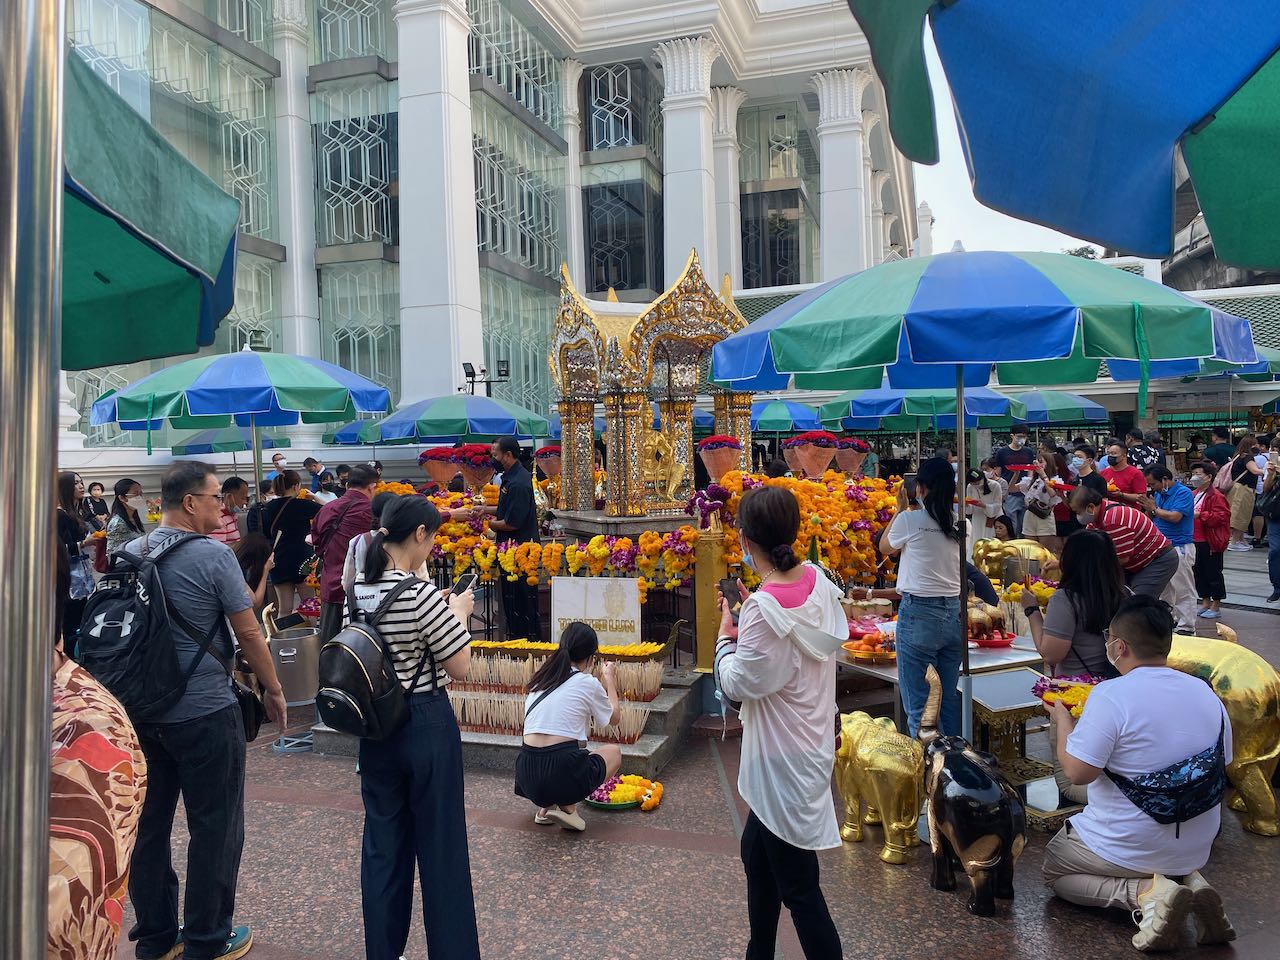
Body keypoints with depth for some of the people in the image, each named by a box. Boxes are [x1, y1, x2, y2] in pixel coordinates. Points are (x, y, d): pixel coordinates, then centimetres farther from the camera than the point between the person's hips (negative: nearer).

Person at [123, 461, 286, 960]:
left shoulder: (129, 554, 3)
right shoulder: (213, 555, -16)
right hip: (205, 713, -7)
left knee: (149, 824, 16)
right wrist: (273, 690, 2)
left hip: (141, 711, 7)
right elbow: (248, 632, -11)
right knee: (214, 828, 7)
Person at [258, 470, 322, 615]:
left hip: (278, 562, 5)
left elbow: (265, 533, 16)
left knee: (284, 610, 7)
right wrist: (314, 498, 7)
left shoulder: (269, 508, 6)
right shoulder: (303, 505, -10)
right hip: (302, 560, -5)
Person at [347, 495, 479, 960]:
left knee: (383, 840, 17)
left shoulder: (356, 592, 0)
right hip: (427, 727, -6)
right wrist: (459, 612, -2)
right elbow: (460, 666, -17)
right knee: (440, 846, 7)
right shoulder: (421, 594, -22)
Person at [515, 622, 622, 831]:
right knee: (614, 751, 24)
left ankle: (545, 806, 16)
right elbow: (614, 717, 18)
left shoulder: (540, 680, 14)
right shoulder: (588, 684, 0)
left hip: (527, 776, 6)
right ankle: (568, 807, 4)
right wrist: (609, 678, 32)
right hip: (563, 775, -6)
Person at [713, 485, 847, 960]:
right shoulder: (817, 581, -3)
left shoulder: (765, 609, -28)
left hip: (785, 762, -9)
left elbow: (739, 684, -16)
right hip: (808, 747, 9)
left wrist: (726, 636, -2)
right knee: (756, 855, 26)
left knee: (798, 888, 6)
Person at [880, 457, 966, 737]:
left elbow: (885, 548, 9)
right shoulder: (959, 523, 4)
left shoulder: (910, 519, -10)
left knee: (917, 703, 1)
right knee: (950, 698, 17)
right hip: (955, 614, 6)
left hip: (919, 614, -6)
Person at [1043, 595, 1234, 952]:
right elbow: (1221, 768, 10)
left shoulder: (1111, 695, -24)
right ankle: (1191, 881, 5)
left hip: (1129, 847, -6)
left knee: (1053, 870, 18)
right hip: (1197, 849, 7)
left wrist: (1062, 717, -9)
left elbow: (1077, 772, -25)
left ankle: (1146, 892, -7)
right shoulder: (1206, 692, -2)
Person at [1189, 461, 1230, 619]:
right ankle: (1205, 602, 25)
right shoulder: (1193, 494, 12)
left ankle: (1216, 605, 11)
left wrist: (1200, 515, -26)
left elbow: (1221, 517, -21)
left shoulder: (1215, 496, -12)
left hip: (1210, 542, -8)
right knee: (1198, 572, 14)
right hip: (1194, 541, 8)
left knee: (1213, 573, 2)